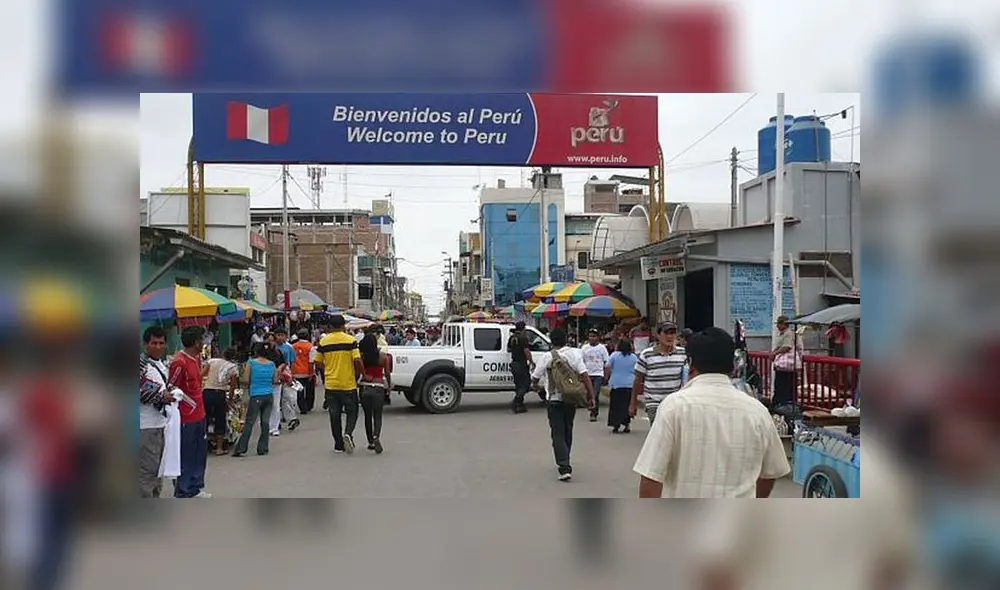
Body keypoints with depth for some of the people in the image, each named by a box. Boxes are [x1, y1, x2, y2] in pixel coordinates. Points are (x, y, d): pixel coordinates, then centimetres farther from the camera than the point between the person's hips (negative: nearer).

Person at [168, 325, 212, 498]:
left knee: (200, 453, 18)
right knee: (185, 456, 2)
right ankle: (182, 493, 13)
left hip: (199, 414, 9)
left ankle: (195, 487, 30)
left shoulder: (196, 358, 8)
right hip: (186, 418, -9)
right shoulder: (179, 362, -20)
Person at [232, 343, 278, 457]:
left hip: (256, 396, -4)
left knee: (249, 423, -2)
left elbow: (245, 380, -6)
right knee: (265, 422, 6)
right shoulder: (272, 364, 5)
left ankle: (241, 449, -2)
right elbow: (275, 380, 11)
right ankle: (262, 449, 9)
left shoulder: (251, 363, -5)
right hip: (269, 396, 4)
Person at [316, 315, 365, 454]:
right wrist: (360, 374, 1)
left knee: (334, 415, 12)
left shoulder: (323, 341, 0)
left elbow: (318, 362, 5)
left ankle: (338, 445, 15)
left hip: (331, 384, 2)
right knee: (352, 412, 11)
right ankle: (348, 433, -14)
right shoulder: (350, 340, -9)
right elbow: (357, 360, -15)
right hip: (348, 384, -2)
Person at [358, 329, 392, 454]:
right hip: (378, 388, -1)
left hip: (364, 387, 1)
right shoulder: (383, 356, -4)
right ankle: (376, 437, -21)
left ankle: (371, 442, 20)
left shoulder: (361, 356, -4)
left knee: (368, 415, 14)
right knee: (377, 415, 4)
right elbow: (387, 373, 3)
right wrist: (389, 386, 18)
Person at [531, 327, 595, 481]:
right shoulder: (575, 354, -2)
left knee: (558, 434, -3)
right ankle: (564, 462, 35)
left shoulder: (547, 357, -8)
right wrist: (591, 396, -4)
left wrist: (537, 385, 23)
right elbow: (584, 376, -8)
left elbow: (535, 378, 0)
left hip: (554, 399, -3)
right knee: (567, 431, 21)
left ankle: (565, 468, -16)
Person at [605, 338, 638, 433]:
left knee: (616, 405, 3)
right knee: (627, 405, 9)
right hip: (630, 385, 2)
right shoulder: (634, 357, 2)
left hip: (616, 384, -2)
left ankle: (616, 426, -2)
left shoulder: (614, 355, -4)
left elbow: (607, 368, -6)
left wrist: (607, 377, 10)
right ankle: (626, 425, 9)